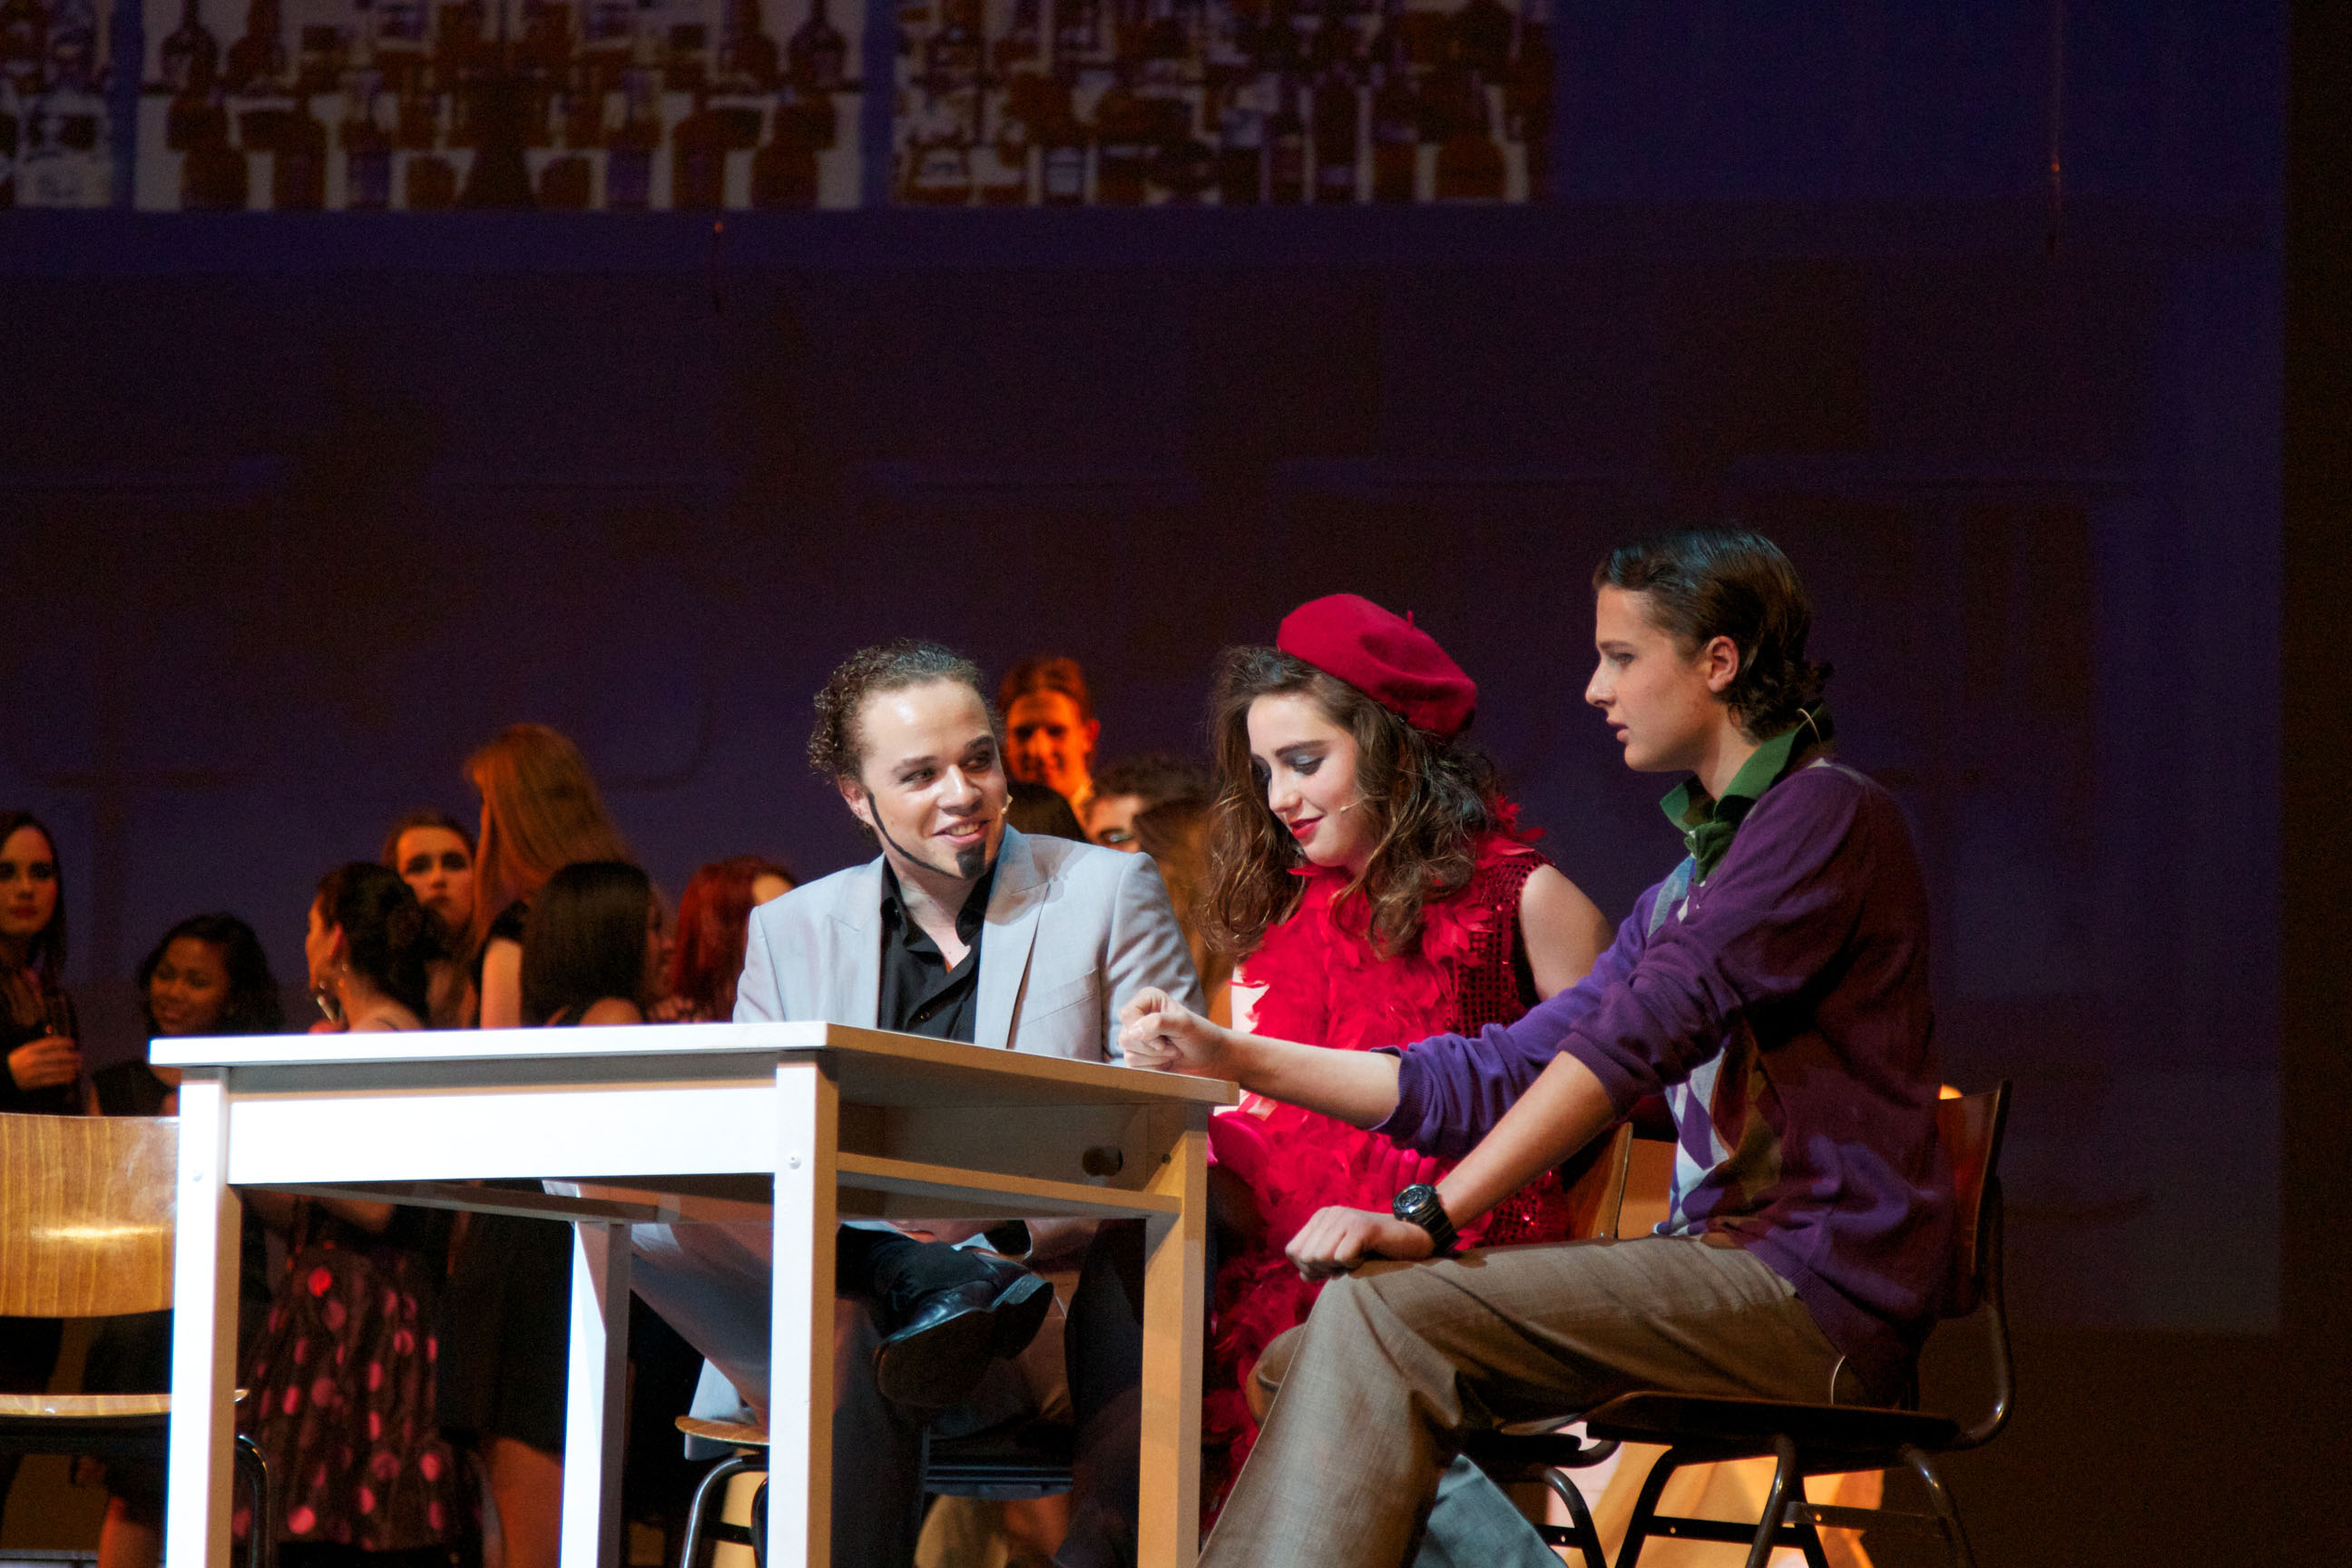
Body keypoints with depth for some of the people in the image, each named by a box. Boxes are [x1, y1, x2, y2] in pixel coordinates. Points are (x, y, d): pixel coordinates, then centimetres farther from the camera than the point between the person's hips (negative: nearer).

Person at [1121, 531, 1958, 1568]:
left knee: (1384, 1319, -23)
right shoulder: (1689, 886, 25)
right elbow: (1490, 1081, 21)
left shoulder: (1826, 814, -6)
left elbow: (1638, 1036, -17)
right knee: (1310, 1364, 2)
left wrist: (1430, 1217, -23)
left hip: (1815, 1290, -9)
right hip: (1725, 1270, 9)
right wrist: (1231, 1058, 15)